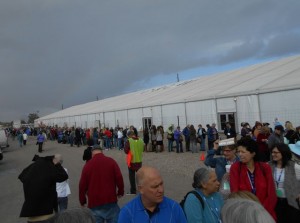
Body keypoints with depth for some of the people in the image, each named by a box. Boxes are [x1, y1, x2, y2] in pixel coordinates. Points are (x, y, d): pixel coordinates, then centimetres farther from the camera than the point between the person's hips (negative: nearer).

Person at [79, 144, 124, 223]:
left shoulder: (88, 165, -1)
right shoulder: (111, 161, -3)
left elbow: (82, 185, 2)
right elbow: (119, 178, -6)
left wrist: (82, 201, 13)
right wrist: (120, 192, 10)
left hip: (94, 203, 1)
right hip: (110, 200, -1)